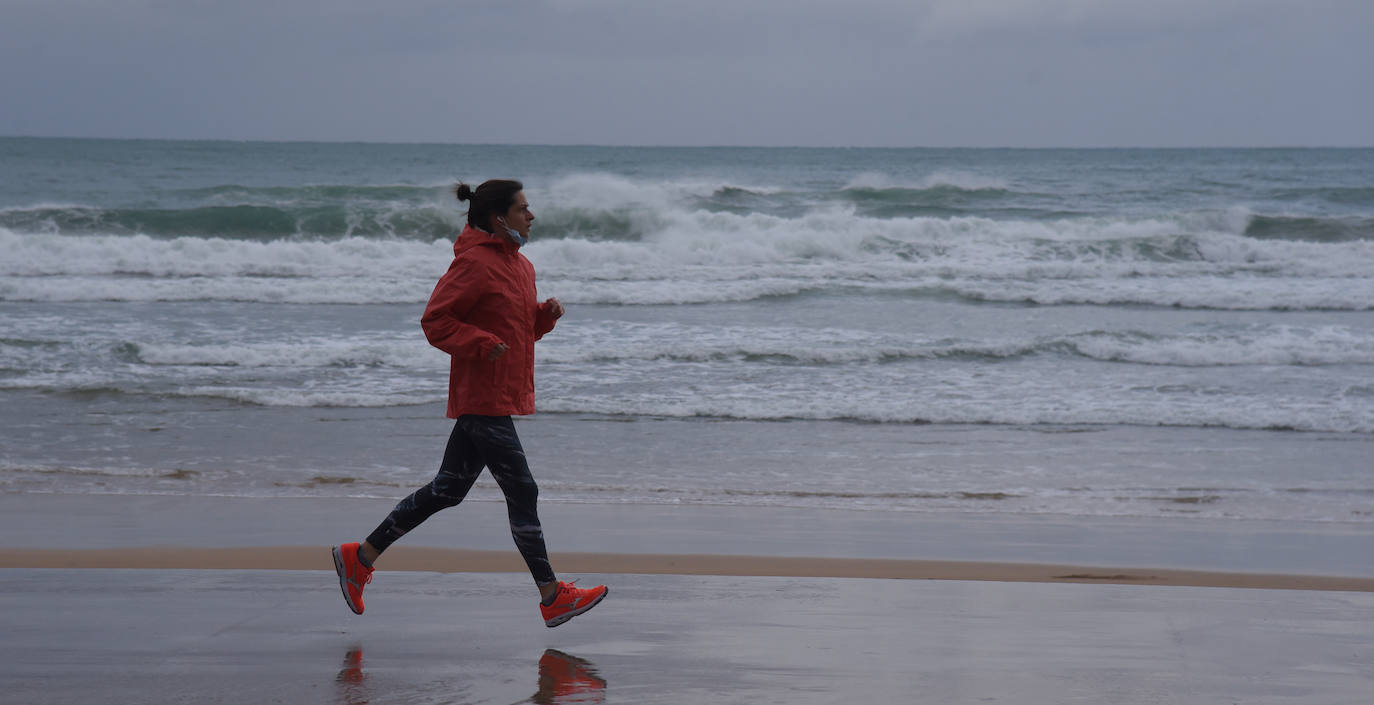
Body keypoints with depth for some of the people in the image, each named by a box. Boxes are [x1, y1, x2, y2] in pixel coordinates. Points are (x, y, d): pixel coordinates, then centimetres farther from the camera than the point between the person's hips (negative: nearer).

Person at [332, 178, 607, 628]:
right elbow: (435, 321, -15)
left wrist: (545, 315, 5)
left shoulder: (518, 265, 16)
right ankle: (552, 598, 0)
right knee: (522, 492, -6)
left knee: (447, 489, 14)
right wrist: (483, 343, -24)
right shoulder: (475, 263, -14)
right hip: (484, 400, -10)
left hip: (505, 395, 10)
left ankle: (360, 557, 21)